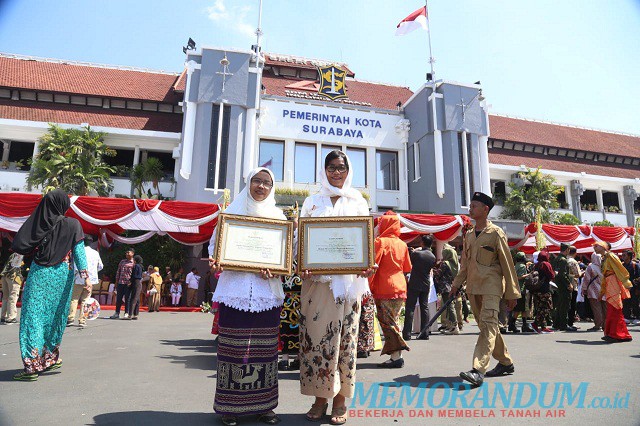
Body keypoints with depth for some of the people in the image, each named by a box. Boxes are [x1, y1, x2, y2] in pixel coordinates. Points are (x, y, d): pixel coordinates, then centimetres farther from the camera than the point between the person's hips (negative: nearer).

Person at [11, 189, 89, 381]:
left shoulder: (37, 223, -4)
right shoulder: (72, 225, -6)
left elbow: (18, 246, -1)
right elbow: (79, 251, -9)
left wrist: (37, 250, 16)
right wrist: (85, 275, -9)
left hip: (39, 275, -1)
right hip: (61, 277, 1)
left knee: (33, 317, 3)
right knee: (55, 316, 14)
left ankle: (32, 365, -1)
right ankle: (51, 358, 27)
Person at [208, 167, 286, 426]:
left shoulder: (278, 216, 11)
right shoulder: (232, 212, 9)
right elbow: (215, 243, 8)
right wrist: (214, 260, -14)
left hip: (267, 291, 2)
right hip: (235, 289, -1)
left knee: (264, 348, 6)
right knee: (233, 348, 1)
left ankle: (262, 404, 18)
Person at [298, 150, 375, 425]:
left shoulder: (358, 202, 12)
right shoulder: (312, 202, 13)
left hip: (347, 279, 0)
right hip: (317, 278, 1)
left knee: (345, 335, 2)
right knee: (316, 333, 0)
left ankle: (340, 399, 14)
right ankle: (320, 397, 14)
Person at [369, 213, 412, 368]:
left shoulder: (380, 241, -9)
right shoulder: (402, 244, 9)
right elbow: (407, 268, 15)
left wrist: (370, 286, -7)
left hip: (384, 289, -6)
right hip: (400, 287, 7)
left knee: (387, 322, -2)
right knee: (394, 321, 13)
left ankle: (396, 357, -4)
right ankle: (396, 355, 16)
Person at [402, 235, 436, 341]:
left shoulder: (416, 253, -13)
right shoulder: (433, 257, 1)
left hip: (414, 285, -4)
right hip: (426, 285, 5)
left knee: (410, 308, -2)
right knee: (425, 308, 9)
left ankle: (407, 333, -4)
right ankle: (425, 333, 10)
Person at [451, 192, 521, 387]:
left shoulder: (496, 233, -5)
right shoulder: (468, 235, 14)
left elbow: (507, 265, -4)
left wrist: (512, 293, -4)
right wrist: (457, 283, 10)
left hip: (491, 285, -7)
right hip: (473, 287, 7)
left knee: (488, 325, -15)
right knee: (487, 326, 13)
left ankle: (478, 370, -20)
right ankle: (506, 363, 29)